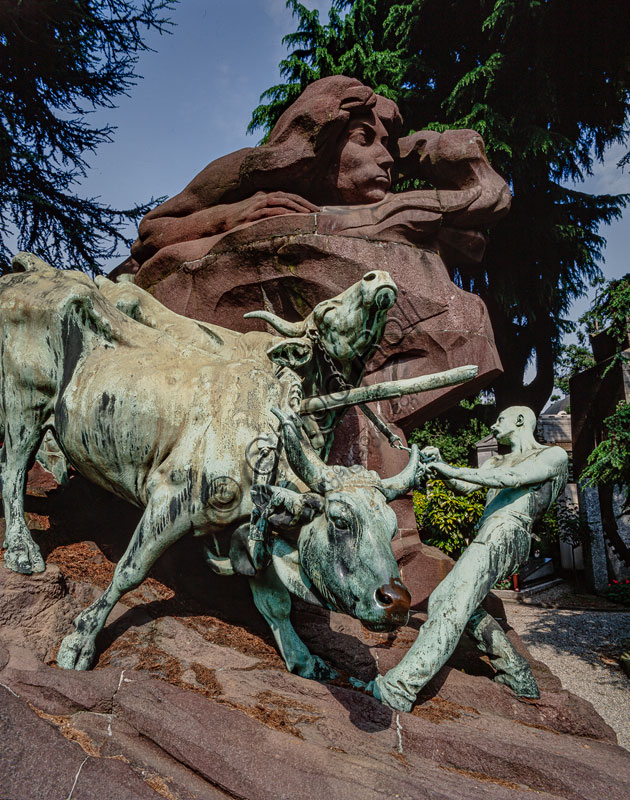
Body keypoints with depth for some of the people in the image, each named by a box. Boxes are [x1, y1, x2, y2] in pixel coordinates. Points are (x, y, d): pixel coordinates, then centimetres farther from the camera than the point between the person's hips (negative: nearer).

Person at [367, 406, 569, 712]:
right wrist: (439, 465, -1)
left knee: (451, 610, -20)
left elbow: (514, 478, -13)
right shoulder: (497, 462, 28)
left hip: (504, 538, -10)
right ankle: (520, 677, 19)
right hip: (487, 540, 10)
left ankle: (400, 688, -24)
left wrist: (453, 470, -16)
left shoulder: (554, 455, 4)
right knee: (441, 600, 15)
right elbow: (463, 487, 18)